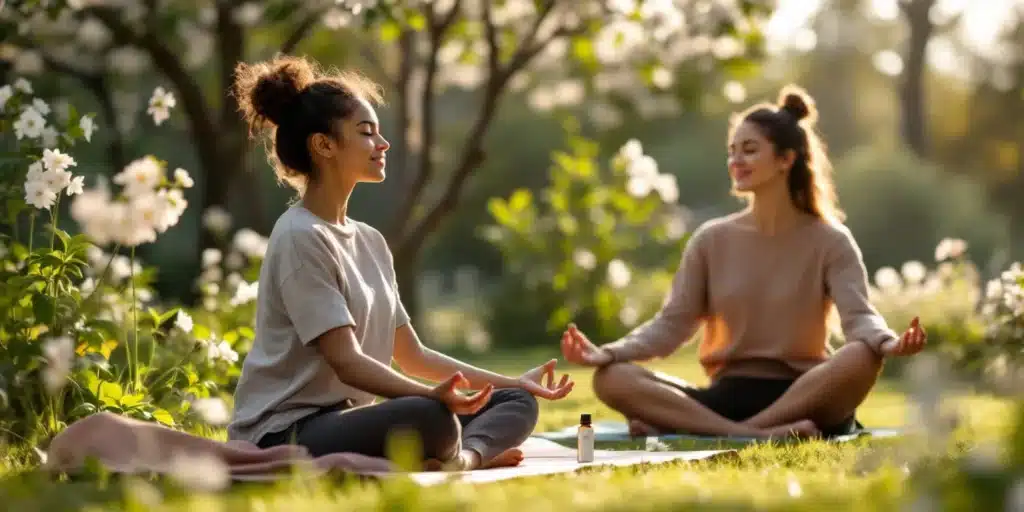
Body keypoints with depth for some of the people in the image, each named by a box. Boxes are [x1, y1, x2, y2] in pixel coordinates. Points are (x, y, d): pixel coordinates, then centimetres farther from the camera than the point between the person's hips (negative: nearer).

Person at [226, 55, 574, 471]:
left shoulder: (370, 242, 16)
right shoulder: (300, 237, -11)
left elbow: (412, 355, 18)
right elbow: (346, 361, -19)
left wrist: (513, 383, 13)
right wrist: (431, 396, -36)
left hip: (348, 419, 10)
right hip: (284, 435, -10)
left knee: (517, 404, -2)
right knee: (432, 420, -39)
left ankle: (466, 457, -29)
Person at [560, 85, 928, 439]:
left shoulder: (830, 241, 0)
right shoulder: (712, 240, 8)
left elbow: (859, 317, -14)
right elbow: (671, 324, 3)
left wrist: (888, 343, -39)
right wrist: (607, 353, -16)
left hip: (805, 396, -2)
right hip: (729, 398, 2)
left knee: (862, 357, -37)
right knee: (611, 378, -21)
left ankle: (691, 427, -35)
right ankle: (761, 434, -36)